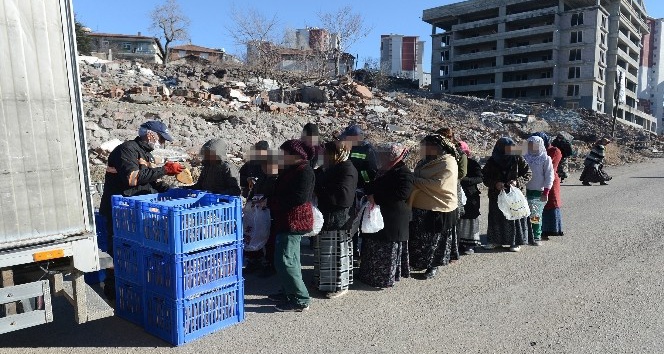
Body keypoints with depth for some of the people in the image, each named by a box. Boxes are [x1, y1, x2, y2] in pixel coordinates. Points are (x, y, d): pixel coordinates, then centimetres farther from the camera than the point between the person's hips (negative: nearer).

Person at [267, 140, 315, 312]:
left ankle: (301, 300, -2)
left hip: (294, 222, -11)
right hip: (286, 221, 11)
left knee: (284, 260, -10)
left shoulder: (304, 171, -17)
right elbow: (282, 192, 19)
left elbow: (300, 198, -26)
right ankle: (289, 293, 30)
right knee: (290, 259, 18)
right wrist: (268, 200, 0)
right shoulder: (291, 170, 15)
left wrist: (271, 202, -19)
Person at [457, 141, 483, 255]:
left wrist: (464, 179, -26)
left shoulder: (473, 163, -5)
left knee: (469, 218, 1)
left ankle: (470, 245, 11)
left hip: (471, 196, -3)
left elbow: (479, 178, -14)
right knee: (457, 219, 5)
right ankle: (459, 242, 16)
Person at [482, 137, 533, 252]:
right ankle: (496, 240, 22)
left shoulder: (518, 159, -2)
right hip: (497, 195, 2)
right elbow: (485, 177, 2)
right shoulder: (492, 161, 1)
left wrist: (517, 182, -16)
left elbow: (528, 174, -1)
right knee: (496, 217, 8)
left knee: (515, 216, 1)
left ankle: (516, 242, 15)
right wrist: (495, 184, -15)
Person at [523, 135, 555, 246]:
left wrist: (546, 192, -8)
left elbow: (549, 176, -4)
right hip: (526, 190, 3)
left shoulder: (545, 159, -2)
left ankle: (537, 237, 10)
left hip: (538, 191, -3)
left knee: (536, 216, 0)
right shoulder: (525, 157, 9)